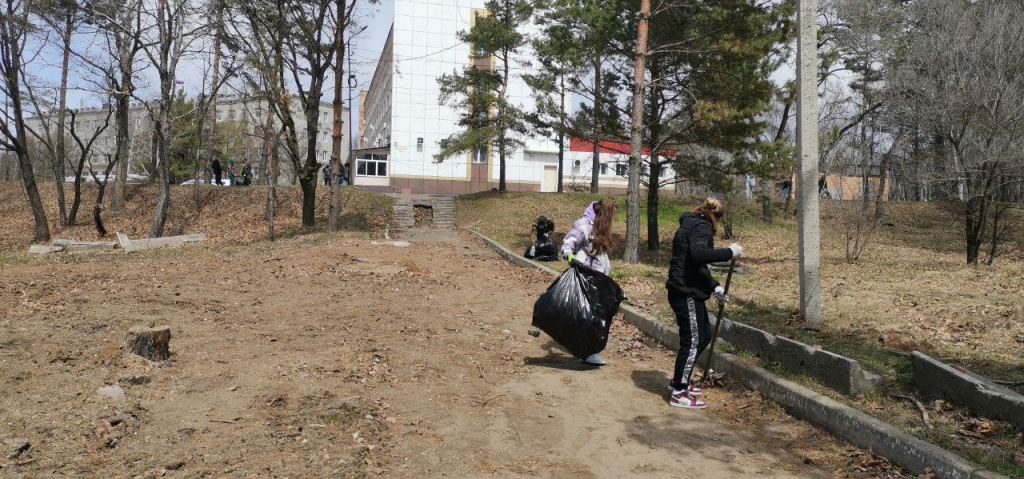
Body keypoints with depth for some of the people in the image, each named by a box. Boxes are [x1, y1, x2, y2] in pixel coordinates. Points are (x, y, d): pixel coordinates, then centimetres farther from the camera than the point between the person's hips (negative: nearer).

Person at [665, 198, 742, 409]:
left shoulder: (691, 225, 21)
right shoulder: (701, 227, -10)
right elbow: (698, 253, -32)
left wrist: (714, 287, 22)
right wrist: (729, 252, -25)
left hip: (687, 291, 10)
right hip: (687, 293, -10)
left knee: (704, 336, 18)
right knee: (692, 341, -5)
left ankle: (679, 381, 29)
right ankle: (679, 394, 2)